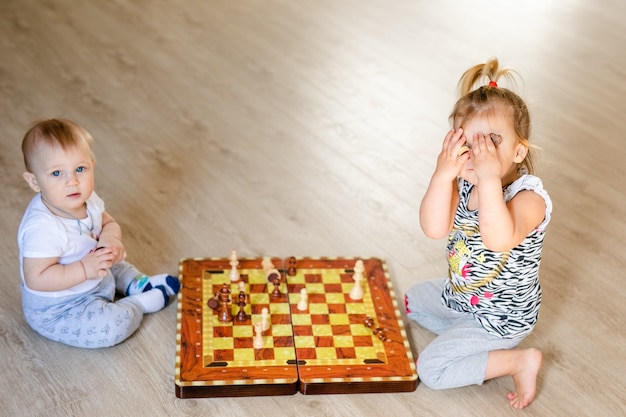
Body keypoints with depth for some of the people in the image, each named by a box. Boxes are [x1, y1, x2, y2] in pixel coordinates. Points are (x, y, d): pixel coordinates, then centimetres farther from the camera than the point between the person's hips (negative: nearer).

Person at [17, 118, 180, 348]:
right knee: (109, 327, -24)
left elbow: (109, 223, 8)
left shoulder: (86, 200, -9)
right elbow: (36, 279, -34)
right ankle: (140, 302, 0)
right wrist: (85, 269, -39)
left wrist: (110, 239, -15)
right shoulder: (42, 228, -35)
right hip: (56, 310, -9)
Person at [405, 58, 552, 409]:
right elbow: (434, 229, -27)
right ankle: (471, 337, 20)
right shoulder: (463, 184, -13)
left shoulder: (529, 196, -32)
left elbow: (499, 240, -51)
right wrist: (444, 174, -39)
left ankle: (520, 360, 1)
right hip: (460, 294, 8)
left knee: (431, 369, -10)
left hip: (502, 315, -8)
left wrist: (490, 177, -54)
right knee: (412, 301, 26)